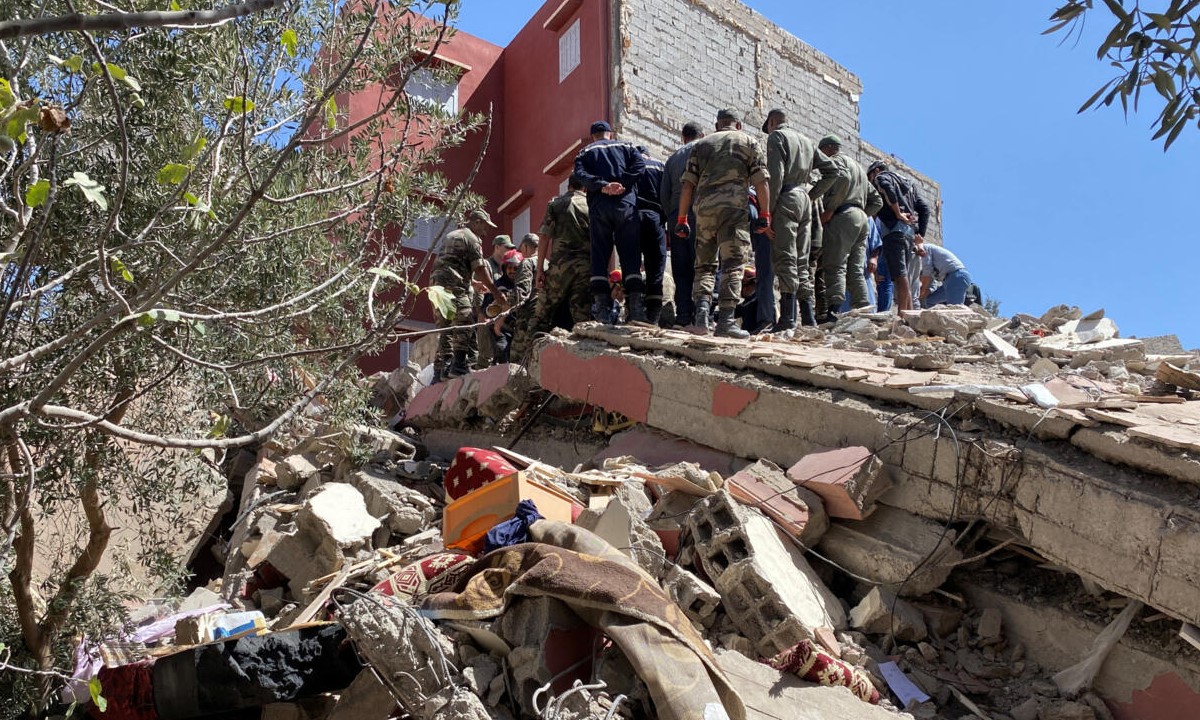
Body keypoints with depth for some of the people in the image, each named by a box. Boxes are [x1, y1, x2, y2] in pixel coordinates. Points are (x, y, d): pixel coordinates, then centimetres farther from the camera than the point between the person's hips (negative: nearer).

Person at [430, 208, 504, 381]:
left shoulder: (451, 235, 27)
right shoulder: (471, 238, -1)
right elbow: (480, 270, -6)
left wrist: (477, 285, 33)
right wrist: (495, 292, -1)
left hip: (436, 283, 9)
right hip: (453, 286, -9)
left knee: (445, 327, 10)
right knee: (465, 322, -12)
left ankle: (441, 370, 7)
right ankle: (459, 365, -21)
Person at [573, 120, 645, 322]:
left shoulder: (585, 152, 19)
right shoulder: (626, 147, 19)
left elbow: (580, 174, -1)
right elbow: (640, 165, 0)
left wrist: (603, 186, -11)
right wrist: (622, 184, -7)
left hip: (599, 206, 0)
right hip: (626, 204, 0)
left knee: (599, 255, 2)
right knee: (630, 254, 0)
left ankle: (600, 304, -7)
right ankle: (637, 302, -9)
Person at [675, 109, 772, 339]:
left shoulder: (701, 144, 22)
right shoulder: (749, 142, 16)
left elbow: (688, 184, 13)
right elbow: (761, 182, 4)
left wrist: (681, 220, 14)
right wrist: (765, 216, 5)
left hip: (703, 208, 3)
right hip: (733, 207, -3)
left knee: (704, 263, 13)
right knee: (733, 264, -4)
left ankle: (702, 305, -7)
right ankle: (725, 320, -11)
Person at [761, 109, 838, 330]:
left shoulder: (776, 137, 1)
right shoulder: (806, 140, 24)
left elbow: (775, 175, -13)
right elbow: (831, 171, 20)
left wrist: (767, 210, -13)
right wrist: (811, 194, 17)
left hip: (786, 199, -7)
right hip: (805, 202, 7)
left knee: (784, 259, -12)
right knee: (801, 261, 9)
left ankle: (788, 317, -18)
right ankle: (808, 317, 8)